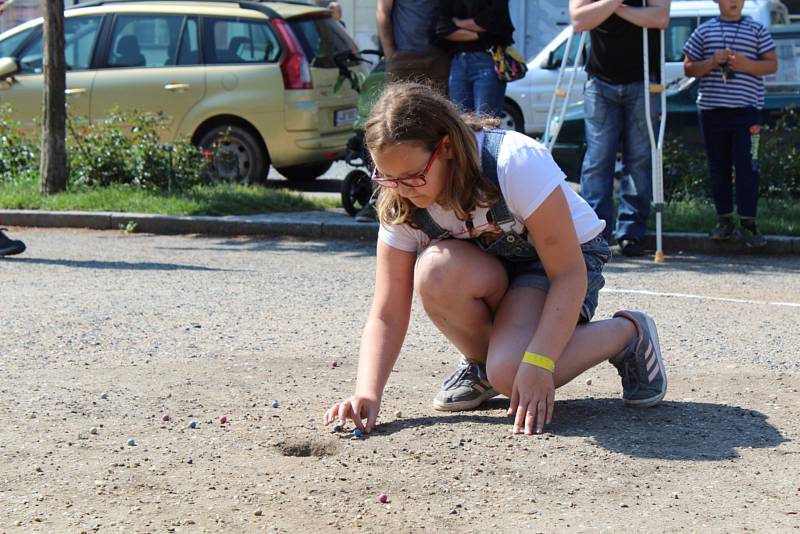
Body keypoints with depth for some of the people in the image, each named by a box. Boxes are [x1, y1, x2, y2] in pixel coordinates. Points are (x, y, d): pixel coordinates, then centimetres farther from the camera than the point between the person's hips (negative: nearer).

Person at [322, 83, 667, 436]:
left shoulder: (516, 162, -32)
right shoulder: (400, 204, -16)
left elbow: (570, 275, -29)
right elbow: (386, 316, -14)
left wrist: (537, 365, -38)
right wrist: (367, 395, -31)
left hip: (569, 258, -4)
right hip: (487, 269, 4)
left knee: (509, 376, -31)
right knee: (436, 271, -32)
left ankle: (627, 334, -3)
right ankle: (479, 362, -2)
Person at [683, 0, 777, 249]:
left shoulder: (757, 30, 7)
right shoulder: (704, 31, 9)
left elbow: (772, 64, 5)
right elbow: (688, 68, 9)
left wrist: (746, 64, -13)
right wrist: (712, 62, -10)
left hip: (746, 109, -2)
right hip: (711, 109, 2)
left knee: (747, 166, -7)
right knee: (718, 167, 7)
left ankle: (748, 223, -3)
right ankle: (724, 221, 17)